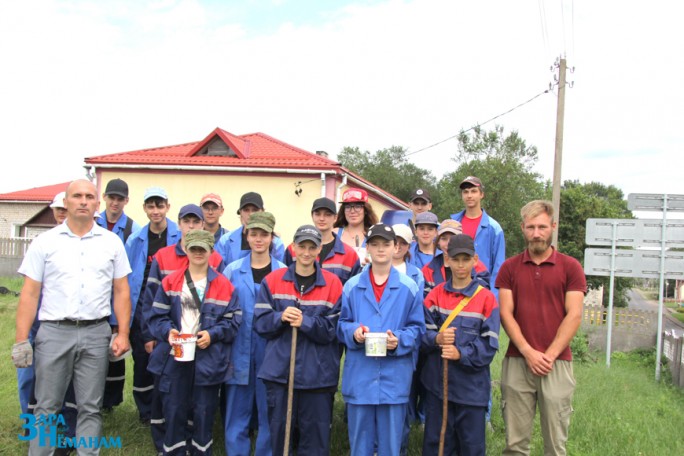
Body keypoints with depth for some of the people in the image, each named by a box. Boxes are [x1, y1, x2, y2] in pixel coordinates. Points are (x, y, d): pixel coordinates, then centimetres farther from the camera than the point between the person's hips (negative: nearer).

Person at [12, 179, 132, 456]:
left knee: (90, 407, 8)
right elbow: (30, 293, 2)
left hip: (96, 334, 1)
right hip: (53, 332, -1)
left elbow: (121, 291, 7)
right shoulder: (44, 242, 4)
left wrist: (123, 333, -1)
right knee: (47, 406, 7)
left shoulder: (112, 243, 7)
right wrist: (21, 340, -4)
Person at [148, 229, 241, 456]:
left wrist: (213, 334, -15)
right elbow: (157, 316, 3)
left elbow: (233, 320, -1)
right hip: (175, 358, 1)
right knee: (174, 412, 8)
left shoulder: (224, 285, 1)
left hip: (209, 360, -1)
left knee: (204, 414, 9)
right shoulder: (170, 281, 5)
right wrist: (168, 331, -15)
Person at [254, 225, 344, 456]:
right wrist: (280, 317, -18)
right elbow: (260, 323, 0)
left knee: (316, 435, 8)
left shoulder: (333, 284, -3)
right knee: (278, 430, 13)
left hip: (318, 374, -1)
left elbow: (334, 329, -7)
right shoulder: (272, 280, 2)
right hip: (279, 370, 2)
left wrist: (305, 322, -20)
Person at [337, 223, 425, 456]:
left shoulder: (409, 287, 3)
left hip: (395, 376, -1)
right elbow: (342, 324, 9)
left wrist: (399, 341, -15)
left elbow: (417, 328, 4)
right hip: (359, 375, 1)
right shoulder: (352, 286, 6)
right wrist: (353, 332, -12)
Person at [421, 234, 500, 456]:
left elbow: (489, 345, -8)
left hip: (472, 386, -1)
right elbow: (423, 333, 0)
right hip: (437, 382, 2)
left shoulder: (486, 298, -4)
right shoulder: (435, 295, 2)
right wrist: (436, 339, -21)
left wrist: (461, 354, -20)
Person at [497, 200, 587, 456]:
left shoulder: (570, 267, 4)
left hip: (557, 364, -1)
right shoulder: (510, 268, 8)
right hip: (517, 362, 1)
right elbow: (505, 313, 2)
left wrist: (550, 355, -10)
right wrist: (528, 352, -9)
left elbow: (574, 316, -3)